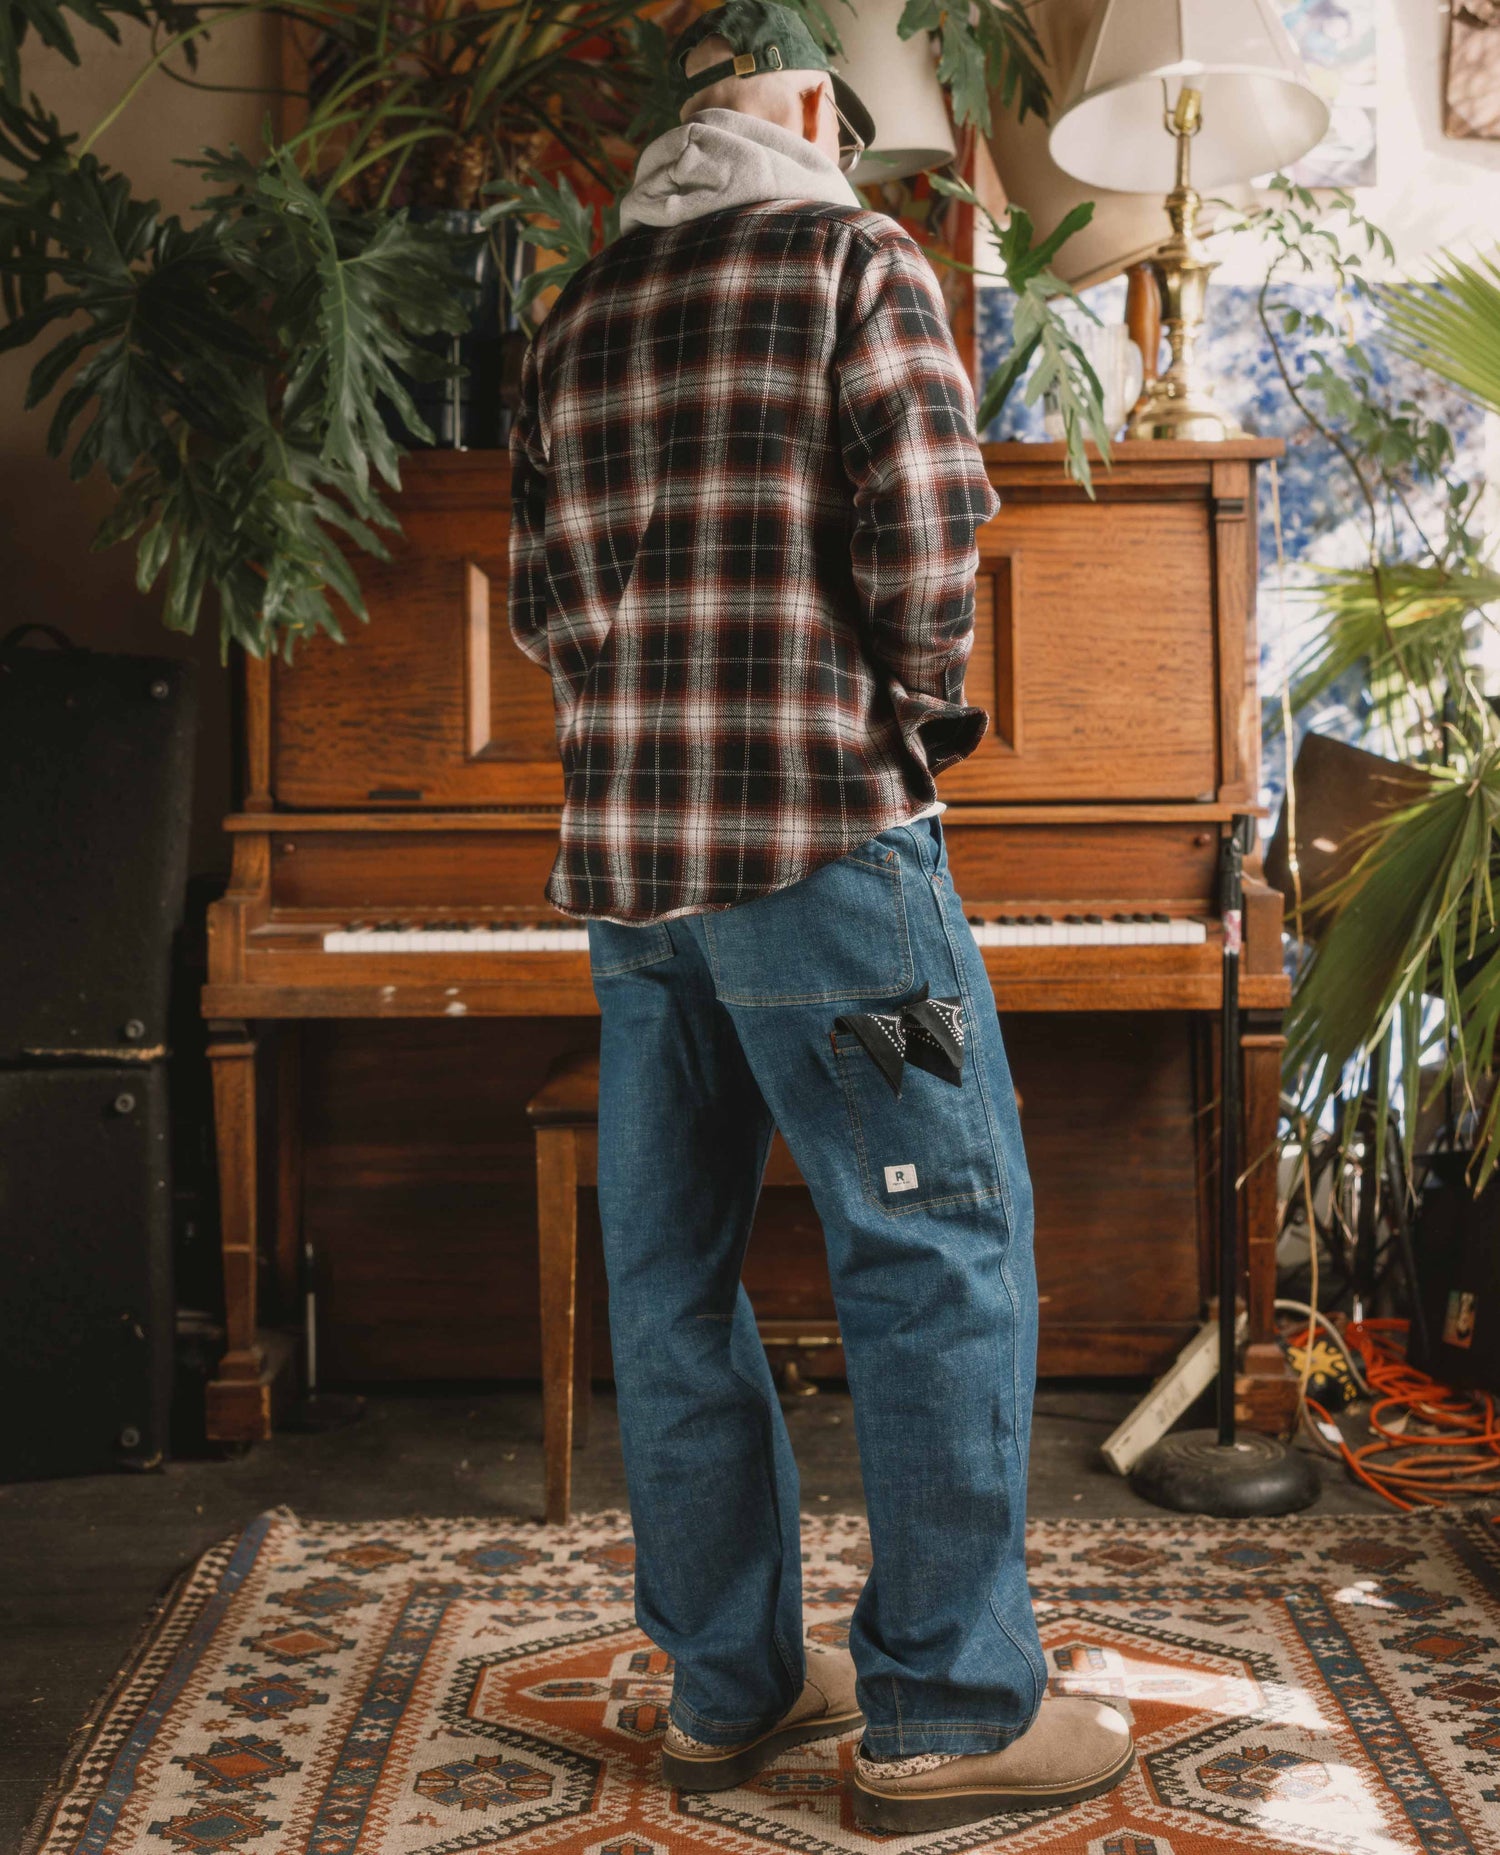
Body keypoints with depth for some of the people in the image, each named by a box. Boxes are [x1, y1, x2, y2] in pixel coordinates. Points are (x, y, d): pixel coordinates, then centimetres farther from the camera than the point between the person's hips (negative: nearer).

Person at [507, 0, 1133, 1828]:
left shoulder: (574, 320, 17)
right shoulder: (857, 256, 0)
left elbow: (543, 600, 14)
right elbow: (925, 528, -10)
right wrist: (919, 714, 5)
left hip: (624, 849, 7)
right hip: (818, 826, -7)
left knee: (670, 1271, 9)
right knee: (943, 1247, -1)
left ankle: (729, 1684, 18)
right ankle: (947, 1708, 3)